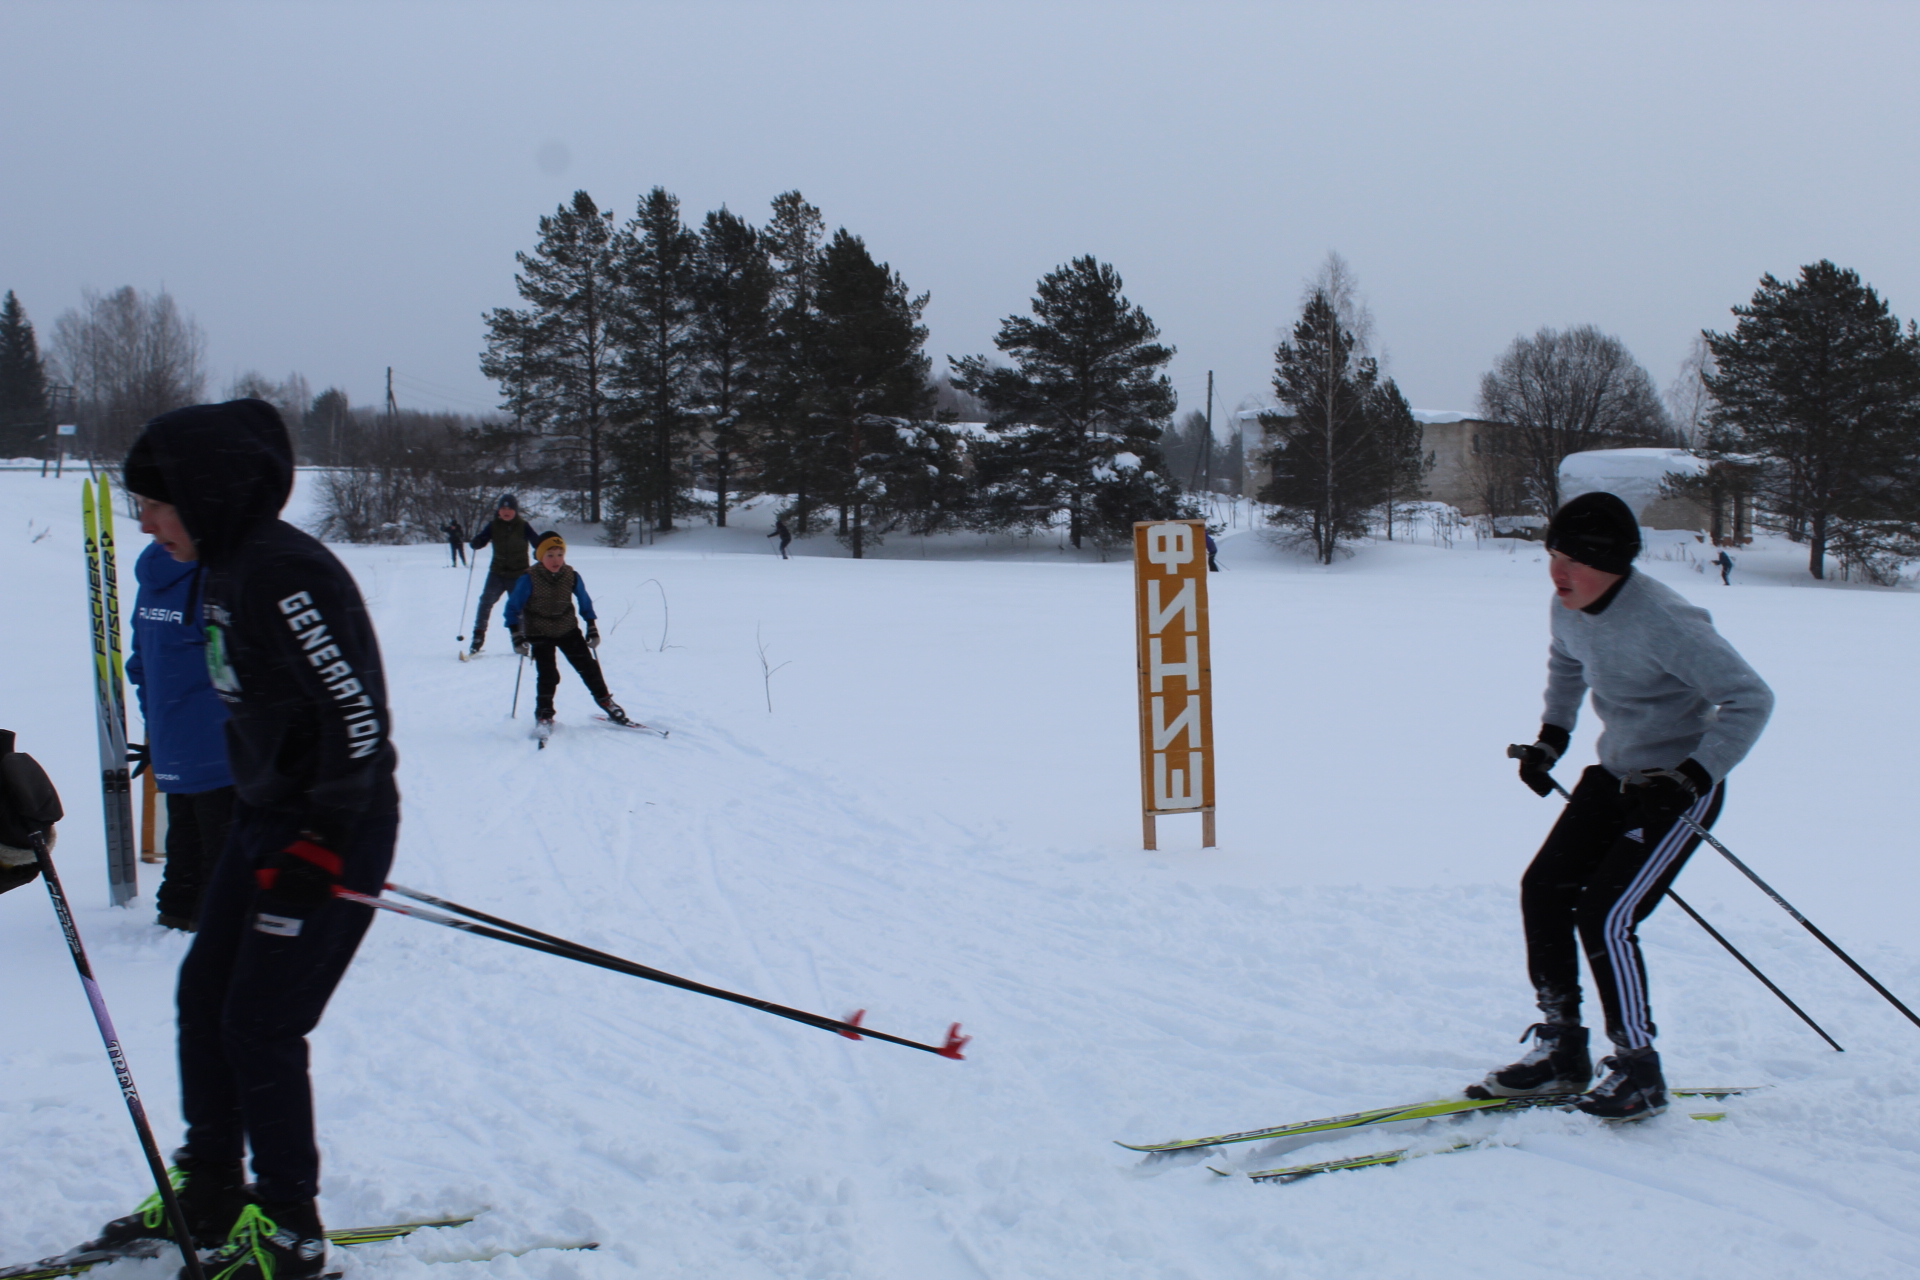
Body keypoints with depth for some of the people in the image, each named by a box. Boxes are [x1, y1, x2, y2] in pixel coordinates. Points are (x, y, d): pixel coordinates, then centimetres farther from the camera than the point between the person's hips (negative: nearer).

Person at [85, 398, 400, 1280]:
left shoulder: (288, 576, -23)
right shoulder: (223, 571, 9)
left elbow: (357, 711, -25)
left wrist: (322, 842, -23)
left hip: (335, 832, -10)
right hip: (266, 818, 10)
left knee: (260, 1026, -4)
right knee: (205, 993, 15)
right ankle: (210, 1191, 32)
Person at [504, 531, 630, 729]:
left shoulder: (572, 576, -9)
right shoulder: (529, 579, -19)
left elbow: (585, 602, 7)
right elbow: (513, 608, -12)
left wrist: (592, 628, 7)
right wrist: (517, 636, -18)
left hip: (568, 630, 3)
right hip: (539, 633, -3)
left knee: (587, 666, 2)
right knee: (548, 675, -11)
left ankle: (606, 702, 18)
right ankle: (543, 715, 6)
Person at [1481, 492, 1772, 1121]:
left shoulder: (1661, 621, -27)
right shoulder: (1569, 609, -2)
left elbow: (1751, 698, -23)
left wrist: (1693, 777, -27)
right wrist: (1552, 735, 15)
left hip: (1680, 785, -8)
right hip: (1615, 774, 8)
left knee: (1604, 915, -15)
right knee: (1544, 889, 1)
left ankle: (1639, 1073, 0)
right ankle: (1561, 1049, 14)